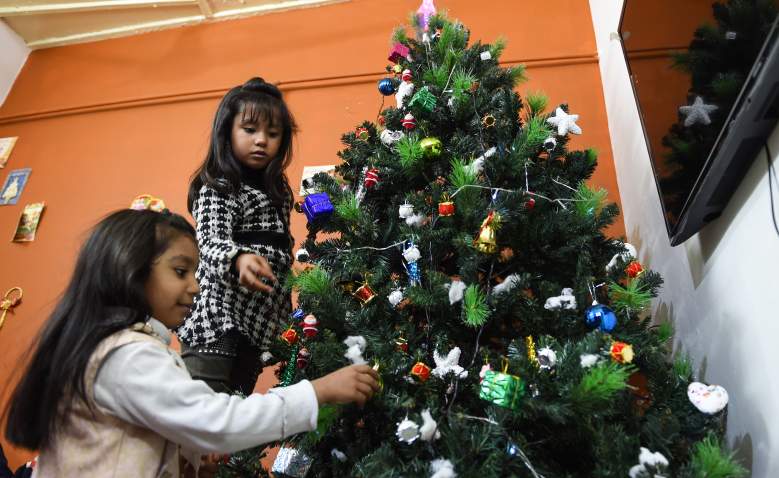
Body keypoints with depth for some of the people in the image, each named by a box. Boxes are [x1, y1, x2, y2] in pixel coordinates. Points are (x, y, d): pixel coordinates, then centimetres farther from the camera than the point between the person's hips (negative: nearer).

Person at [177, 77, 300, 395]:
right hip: (216, 324, -8)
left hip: (256, 325, 8)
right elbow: (211, 243, -22)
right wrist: (239, 259, -45)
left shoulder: (277, 191, 15)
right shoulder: (217, 188, -8)